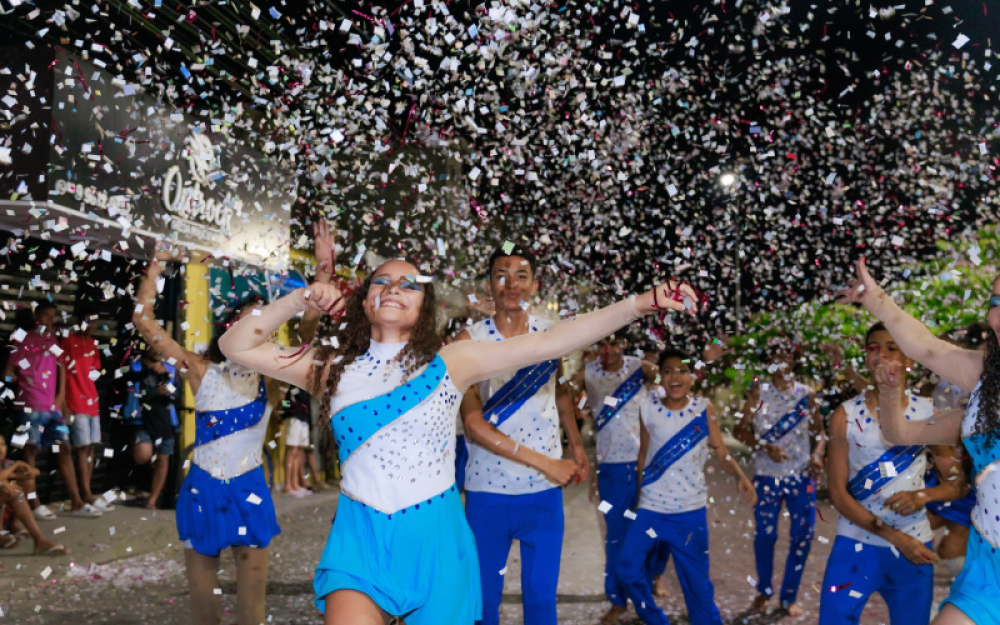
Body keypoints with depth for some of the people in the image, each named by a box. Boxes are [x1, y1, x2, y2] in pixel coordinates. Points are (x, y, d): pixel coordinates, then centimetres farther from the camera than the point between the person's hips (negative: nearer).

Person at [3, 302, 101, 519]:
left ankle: (76, 503, 6)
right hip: (32, 406, -6)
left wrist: (61, 395, 10)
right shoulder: (25, 339, -2)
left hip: (53, 406, 6)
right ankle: (33, 504, 4)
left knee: (64, 449, 4)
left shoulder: (54, 340, 17)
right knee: (31, 450, -1)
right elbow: (9, 371, -2)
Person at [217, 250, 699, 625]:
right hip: (361, 536, 0)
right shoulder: (332, 367, 5)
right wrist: (299, 301, -5)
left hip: (435, 538, 0)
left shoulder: (450, 362, 0)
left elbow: (551, 341, -7)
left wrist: (643, 304, -13)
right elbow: (236, 346, 6)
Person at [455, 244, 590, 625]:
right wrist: (543, 462, -17)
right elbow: (473, 425, -15)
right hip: (488, 490, -2)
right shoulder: (471, 340, -8)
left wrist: (576, 444, 13)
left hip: (545, 491, 2)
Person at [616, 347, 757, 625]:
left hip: (691, 511, -1)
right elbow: (644, 453, 3)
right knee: (627, 569, 1)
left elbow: (721, 452, -3)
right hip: (650, 508, 1)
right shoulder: (649, 406, -5)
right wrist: (637, 492, 8)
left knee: (697, 582, 8)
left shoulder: (704, 408, -6)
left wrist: (742, 478, -20)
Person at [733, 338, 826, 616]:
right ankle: (764, 590, 23)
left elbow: (819, 432, 11)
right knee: (765, 534, -2)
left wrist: (818, 454, -9)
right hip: (767, 475, -2)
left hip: (801, 475, 2)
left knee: (803, 535, -1)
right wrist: (765, 447, -17)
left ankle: (789, 596, 18)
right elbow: (740, 430, -2)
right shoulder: (759, 392, 0)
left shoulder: (806, 394, 5)